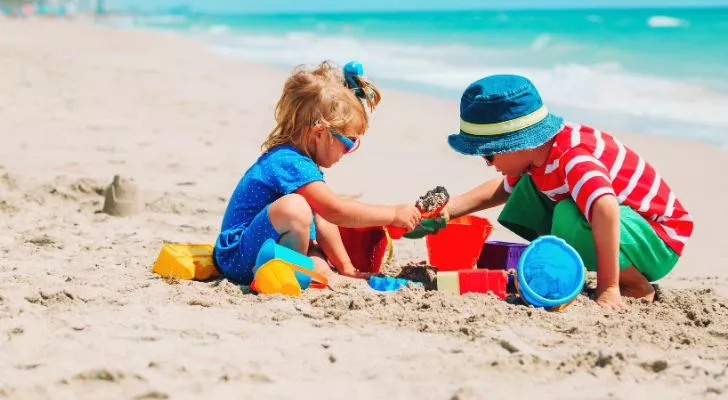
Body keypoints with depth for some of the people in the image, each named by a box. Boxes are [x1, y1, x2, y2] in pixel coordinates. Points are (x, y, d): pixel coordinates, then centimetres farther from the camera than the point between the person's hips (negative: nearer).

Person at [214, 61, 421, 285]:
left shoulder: (288, 158, 14)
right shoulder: (291, 164, -19)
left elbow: (322, 220, 18)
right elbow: (336, 211, -23)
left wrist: (346, 267, 17)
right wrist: (394, 214, -15)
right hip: (239, 258, -9)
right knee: (294, 207, -31)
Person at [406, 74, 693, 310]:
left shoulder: (573, 160, -31)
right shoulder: (534, 153, -1)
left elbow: (605, 208, -51)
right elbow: (502, 189, 20)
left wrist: (608, 288, -48)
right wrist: (447, 210, 8)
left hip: (659, 240, -9)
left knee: (570, 216, -35)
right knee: (528, 190, 3)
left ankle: (638, 287, -14)